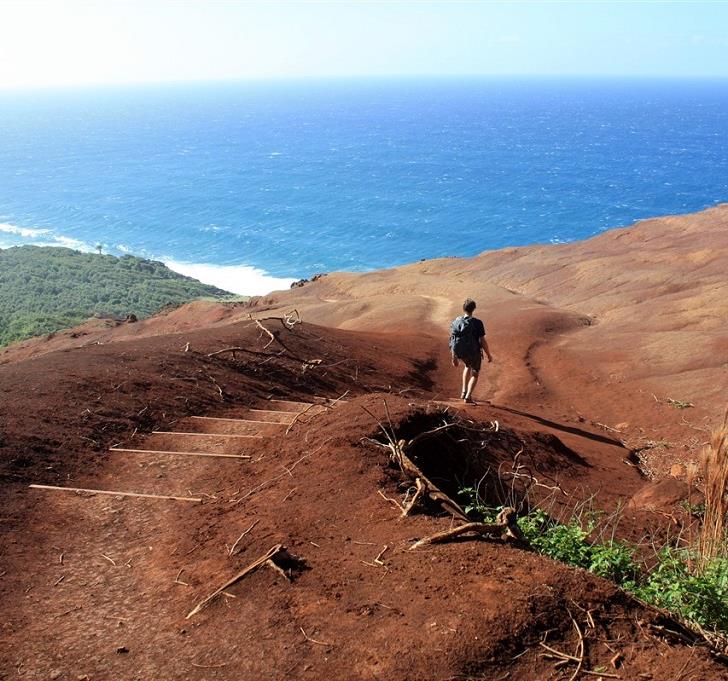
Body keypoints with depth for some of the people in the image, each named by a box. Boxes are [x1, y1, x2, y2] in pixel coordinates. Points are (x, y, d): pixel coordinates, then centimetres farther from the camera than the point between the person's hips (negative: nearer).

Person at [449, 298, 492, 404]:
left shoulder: (455, 322, -4)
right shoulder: (477, 323, -17)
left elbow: (452, 342, 1)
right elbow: (483, 341, -16)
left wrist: (454, 357, 11)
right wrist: (489, 355, -1)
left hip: (460, 353, 4)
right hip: (474, 352, -4)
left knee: (468, 366, 35)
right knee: (474, 374, 19)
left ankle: (464, 392, 29)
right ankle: (468, 396, -2)